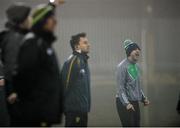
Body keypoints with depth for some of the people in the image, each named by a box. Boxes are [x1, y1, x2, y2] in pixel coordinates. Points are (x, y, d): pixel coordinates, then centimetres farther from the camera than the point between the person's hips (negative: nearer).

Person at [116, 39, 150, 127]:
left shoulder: (136, 66, 12)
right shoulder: (122, 66, -13)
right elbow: (120, 88, -17)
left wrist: (143, 98, 13)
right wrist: (126, 103, -26)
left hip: (135, 102, 8)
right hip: (124, 103, -8)